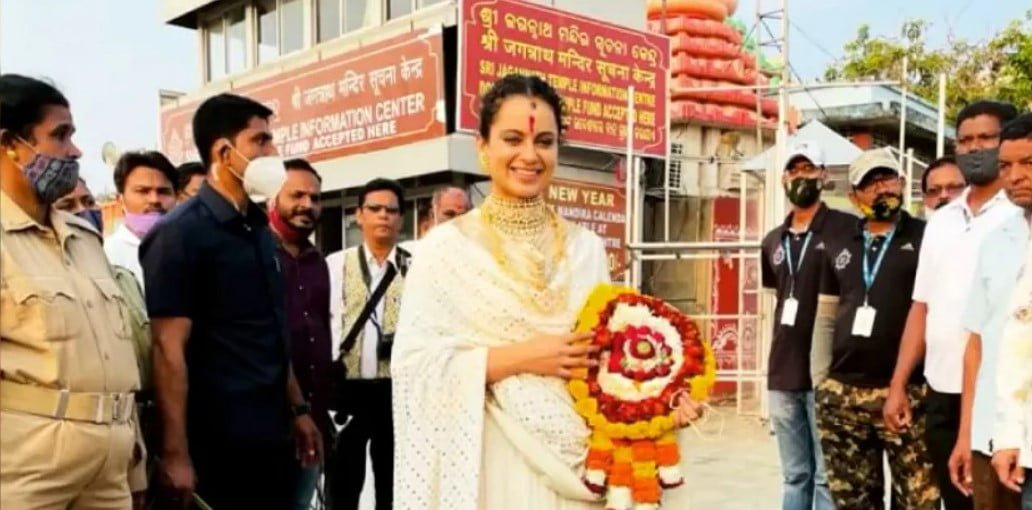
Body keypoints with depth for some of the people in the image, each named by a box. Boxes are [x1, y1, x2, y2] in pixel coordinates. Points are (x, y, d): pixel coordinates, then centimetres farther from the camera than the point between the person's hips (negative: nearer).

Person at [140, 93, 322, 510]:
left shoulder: (258, 228, 11)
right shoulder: (181, 233, -11)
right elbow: (168, 347, -16)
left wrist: (297, 408, 14)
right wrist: (175, 453, -19)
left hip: (271, 434, 7)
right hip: (216, 443, -7)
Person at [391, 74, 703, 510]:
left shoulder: (586, 247, 7)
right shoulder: (446, 245, -5)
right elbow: (413, 362, -10)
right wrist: (519, 357, -16)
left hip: (580, 461, 3)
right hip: (492, 462, -3)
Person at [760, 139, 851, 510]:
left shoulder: (845, 229, -4)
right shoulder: (773, 241, 13)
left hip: (827, 373, -5)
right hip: (782, 375, 6)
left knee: (827, 475, -1)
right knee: (795, 476, 13)